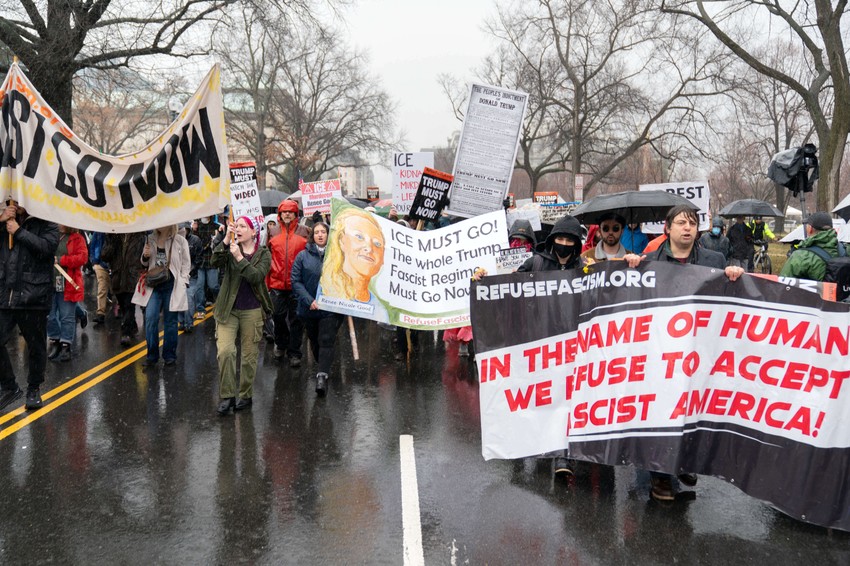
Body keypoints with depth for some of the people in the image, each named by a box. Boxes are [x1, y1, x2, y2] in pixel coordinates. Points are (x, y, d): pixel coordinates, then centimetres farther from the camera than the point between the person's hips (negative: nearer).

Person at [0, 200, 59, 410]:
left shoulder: (45, 223, 1)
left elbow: (47, 247, -15)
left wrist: (19, 231, -13)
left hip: (33, 296, -4)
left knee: (36, 346, 8)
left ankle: (33, 389, 25)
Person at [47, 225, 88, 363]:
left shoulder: (77, 238, 0)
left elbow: (82, 257, -11)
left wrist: (60, 260, -17)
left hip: (67, 285, -3)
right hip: (48, 283, 4)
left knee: (67, 317, 3)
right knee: (49, 315, 9)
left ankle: (66, 346, 10)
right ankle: (55, 342, 22)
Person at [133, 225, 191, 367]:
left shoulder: (180, 241, -2)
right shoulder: (150, 239, 9)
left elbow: (186, 264, 0)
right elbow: (145, 264, 19)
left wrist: (182, 285, -7)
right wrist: (145, 256, -4)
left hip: (172, 286, -3)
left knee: (170, 321, 5)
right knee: (150, 318, -5)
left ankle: (169, 355, 16)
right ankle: (152, 355, 6)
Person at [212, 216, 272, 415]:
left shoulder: (263, 254, 1)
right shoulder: (230, 249, 6)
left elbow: (256, 276, -16)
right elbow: (216, 262, -14)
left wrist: (239, 257, -22)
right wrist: (226, 240, -22)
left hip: (252, 311, -1)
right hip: (228, 310, 1)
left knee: (249, 356, 6)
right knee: (225, 351, -13)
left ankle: (246, 395, 22)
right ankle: (227, 395, -2)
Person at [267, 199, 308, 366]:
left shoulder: (303, 234, 0)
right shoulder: (274, 235, 5)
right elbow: (268, 260, 8)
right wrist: (267, 283, 4)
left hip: (296, 284, -2)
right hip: (277, 284, 2)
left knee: (296, 319, 3)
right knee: (278, 316, 9)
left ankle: (294, 352, 12)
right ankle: (281, 344, 31)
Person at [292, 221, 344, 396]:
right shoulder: (303, 256, 2)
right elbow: (296, 281, -3)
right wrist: (309, 300, -14)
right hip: (309, 308, 2)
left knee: (326, 342, -11)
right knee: (314, 341, 16)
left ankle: (322, 376, -16)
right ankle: (324, 368, 36)